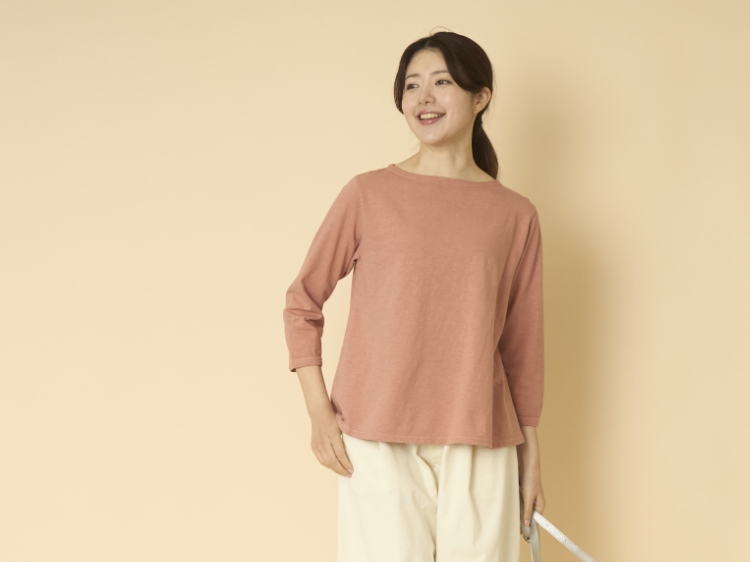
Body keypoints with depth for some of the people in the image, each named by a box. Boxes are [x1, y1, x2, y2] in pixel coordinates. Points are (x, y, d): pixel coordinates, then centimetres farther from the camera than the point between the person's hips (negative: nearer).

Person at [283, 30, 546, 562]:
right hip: (379, 441, -1)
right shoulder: (369, 194, 1)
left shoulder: (516, 215, 6)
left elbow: (523, 344, 10)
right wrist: (319, 411, -2)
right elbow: (302, 303, 7)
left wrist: (530, 454, 11)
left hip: (480, 445, 2)